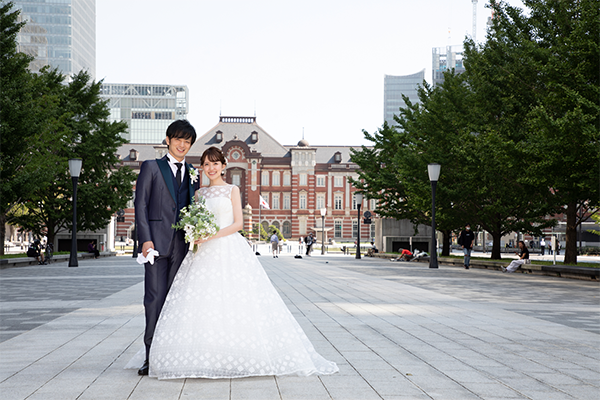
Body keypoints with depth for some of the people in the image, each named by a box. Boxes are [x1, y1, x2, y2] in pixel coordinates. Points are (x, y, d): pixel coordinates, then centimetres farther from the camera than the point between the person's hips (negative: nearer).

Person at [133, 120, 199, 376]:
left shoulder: (192, 174, 18)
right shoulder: (151, 168, 6)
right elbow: (141, 205, -1)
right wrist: (145, 239, -11)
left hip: (182, 245, 4)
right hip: (157, 241, -3)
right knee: (155, 298, -6)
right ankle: (151, 356, -3)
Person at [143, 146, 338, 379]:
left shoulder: (232, 190, 6)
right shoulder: (199, 193, 18)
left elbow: (238, 223, -2)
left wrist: (213, 235, -15)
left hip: (229, 250, -3)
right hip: (204, 254, 4)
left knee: (234, 303, -12)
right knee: (201, 304, -8)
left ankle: (238, 357, -6)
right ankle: (203, 359, -6)